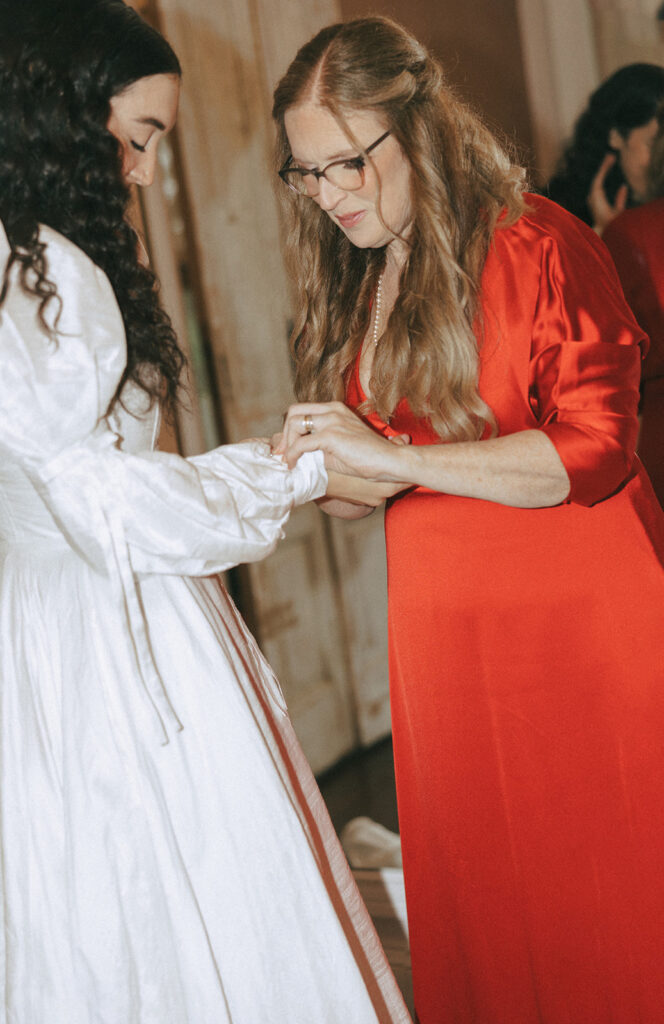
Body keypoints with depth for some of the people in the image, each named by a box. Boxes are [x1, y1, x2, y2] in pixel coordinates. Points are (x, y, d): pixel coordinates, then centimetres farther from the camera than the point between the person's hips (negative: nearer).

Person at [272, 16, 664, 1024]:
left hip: (578, 625, -5)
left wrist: (388, 455, -21)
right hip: (440, 630, 5)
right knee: (474, 900, 12)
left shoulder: (540, 246, -11)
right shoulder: (351, 285, 10)